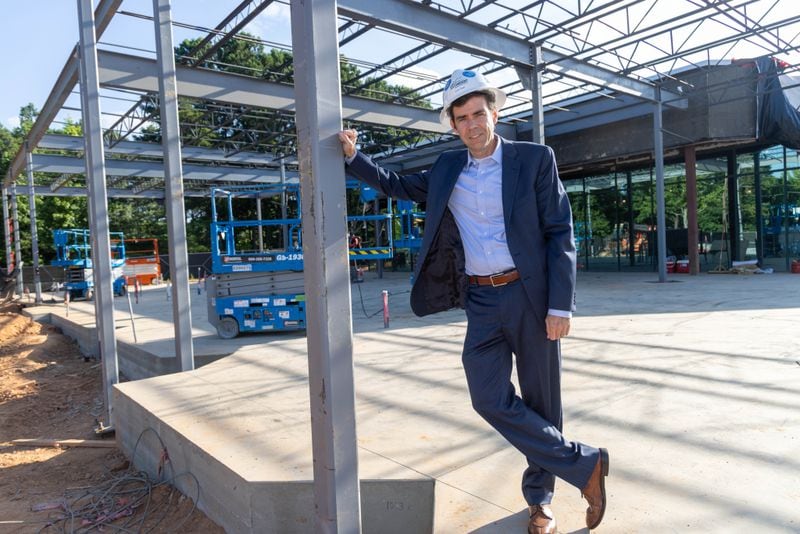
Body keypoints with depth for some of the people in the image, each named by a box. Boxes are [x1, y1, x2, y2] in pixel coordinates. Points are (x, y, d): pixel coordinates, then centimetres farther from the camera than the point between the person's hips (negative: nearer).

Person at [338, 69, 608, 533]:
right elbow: (397, 186, 23)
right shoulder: (448, 169, 10)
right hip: (481, 303, 4)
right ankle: (584, 465, 15)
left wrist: (561, 305, -13)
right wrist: (353, 156, 7)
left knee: (540, 400, 7)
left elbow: (561, 234, -6)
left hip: (531, 295, -3)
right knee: (491, 400, -4)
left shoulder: (535, 159, -3)